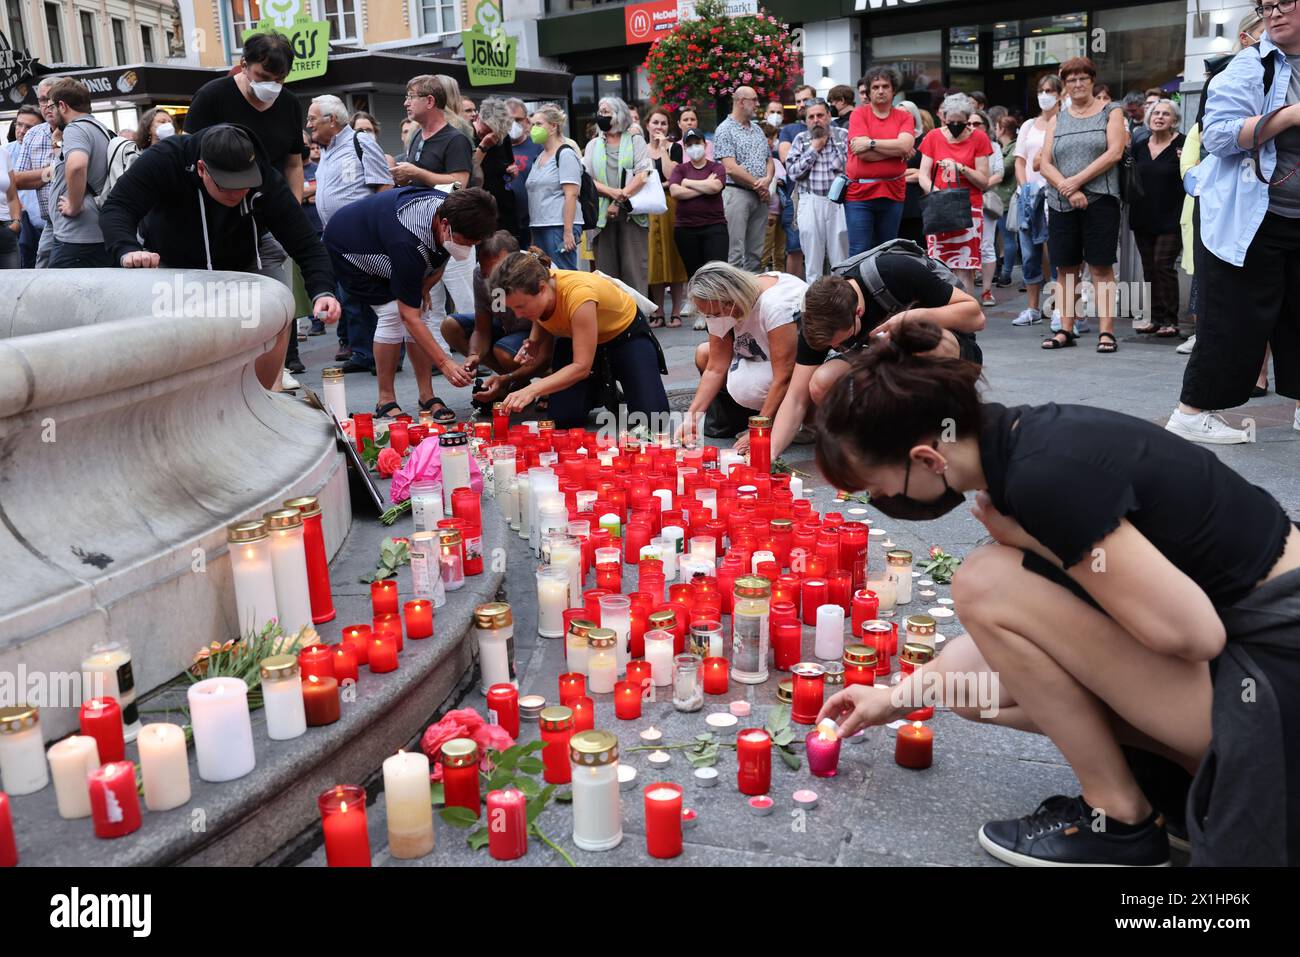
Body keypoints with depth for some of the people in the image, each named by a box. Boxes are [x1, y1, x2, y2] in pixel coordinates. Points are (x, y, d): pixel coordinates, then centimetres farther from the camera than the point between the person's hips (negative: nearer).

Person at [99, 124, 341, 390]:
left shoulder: (267, 183, -27)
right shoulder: (166, 159, -29)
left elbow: (306, 245, -27)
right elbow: (117, 208, -30)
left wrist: (322, 292, -45)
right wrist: (127, 250, -52)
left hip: (237, 270, 1)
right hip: (167, 265, -1)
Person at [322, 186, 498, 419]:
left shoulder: (449, 209, -21)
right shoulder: (408, 243, -44)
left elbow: (439, 259, 2)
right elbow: (408, 316, -39)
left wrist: (423, 288, -13)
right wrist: (444, 362, -41)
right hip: (346, 245, -7)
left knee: (418, 309, -6)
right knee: (392, 312, -19)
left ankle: (427, 397, -1)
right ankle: (385, 401, -8)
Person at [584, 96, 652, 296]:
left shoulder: (635, 141, 9)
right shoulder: (593, 145, 17)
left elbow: (642, 176, -3)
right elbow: (586, 179, 4)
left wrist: (620, 201, -11)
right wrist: (613, 192, -12)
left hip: (632, 214, -2)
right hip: (602, 216, 3)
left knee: (634, 269, -6)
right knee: (606, 270, 0)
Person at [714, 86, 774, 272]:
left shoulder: (757, 129, 19)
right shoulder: (725, 130, -5)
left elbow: (769, 160, 19)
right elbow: (731, 168, -14)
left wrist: (767, 180, -4)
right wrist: (758, 185, -8)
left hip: (760, 196, 7)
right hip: (736, 193, -7)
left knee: (755, 252, 9)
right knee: (735, 252, -9)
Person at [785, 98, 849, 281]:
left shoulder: (843, 135, 5)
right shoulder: (801, 139, 10)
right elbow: (792, 172, -1)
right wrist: (813, 150, -1)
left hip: (838, 202, -1)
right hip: (810, 203, 1)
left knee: (841, 255, 0)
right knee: (812, 257, 5)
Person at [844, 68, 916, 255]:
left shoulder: (904, 117, 9)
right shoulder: (859, 114, 2)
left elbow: (905, 145, -10)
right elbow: (863, 153, -11)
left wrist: (871, 143, -11)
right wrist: (898, 151, -5)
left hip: (893, 192, 3)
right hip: (860, 192, -3)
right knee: (860, 252, -6)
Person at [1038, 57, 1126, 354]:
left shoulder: (1110, 112, 8)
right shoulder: (1057, 120, 16)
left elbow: (1114, 153, -6)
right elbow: (1045, 163, 5)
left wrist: (1077, 181, -14)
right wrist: (1068, 191, -11)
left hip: (1099, 199, -3)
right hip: (1061, 203, 3)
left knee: (1101, 266, -6)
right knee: (1066, 268, 4)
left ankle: (1106, 331, -6)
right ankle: (1066, 329, 9)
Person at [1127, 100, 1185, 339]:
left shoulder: (1182, 145, -5)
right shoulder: (1139, 147, 11)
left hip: (1170, 218, -5)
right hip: (1143, 217, 5)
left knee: (1163, 264, -11)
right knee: (1149, 268, 7)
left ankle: (1170, 321, -4)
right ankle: (1155, 318, 15)